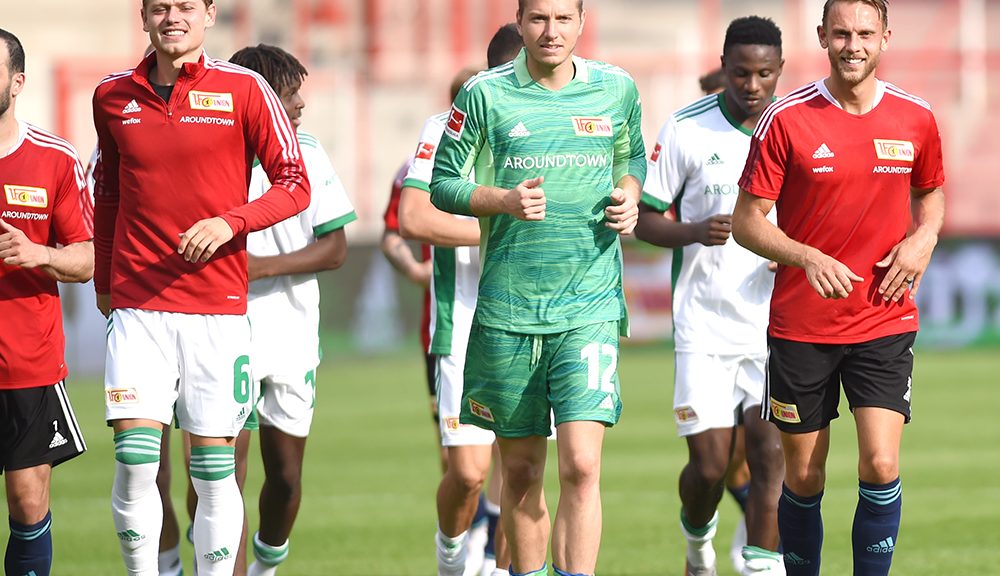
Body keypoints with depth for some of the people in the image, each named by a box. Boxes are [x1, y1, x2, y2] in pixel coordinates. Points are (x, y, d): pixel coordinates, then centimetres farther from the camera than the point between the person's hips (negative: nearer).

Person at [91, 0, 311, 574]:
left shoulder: (243, 89, 0)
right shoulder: (113, 96, 9)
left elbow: (295, 184, -1)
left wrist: (230, 222, -16)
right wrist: (104, 281, 23)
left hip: (219, 306, -1)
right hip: (137, 306, 1)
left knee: (214, 469, 0)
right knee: (134, 461, -10)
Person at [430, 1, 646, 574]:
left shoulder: (617, 90, 5)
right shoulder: (485, 95, -1)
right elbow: (444, 184, 3)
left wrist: (629, 198, 1)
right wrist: (504, 201, -14)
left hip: (590, 306, 0)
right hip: (505, 310, 0)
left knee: (581, 465, -14)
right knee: (521, 472, 8)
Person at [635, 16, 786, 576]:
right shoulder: (687, 129, -3)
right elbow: (644, 218, 2)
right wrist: (695, 232, -18)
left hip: (778, 325, 1)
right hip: (705, 326, -1)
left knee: (771, 453, -10)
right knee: (710, 465, -2)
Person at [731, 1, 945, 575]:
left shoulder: (916, 118, 2)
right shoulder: (786, 119, -6)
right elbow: (748, 221, -4)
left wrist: (923, 237, -1)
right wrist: (808, 258, -21)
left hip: (885, 323, 1)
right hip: (801, 326, -1)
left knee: (881, 465, -13)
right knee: (804, 478, 5)